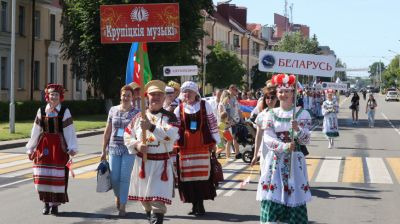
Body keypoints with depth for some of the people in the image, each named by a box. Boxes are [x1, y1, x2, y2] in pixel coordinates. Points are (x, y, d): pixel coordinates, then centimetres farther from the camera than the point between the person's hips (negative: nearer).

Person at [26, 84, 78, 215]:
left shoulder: (64, 111, -2)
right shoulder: (41, 111, 6)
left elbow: (69, 131, -6)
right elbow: (36, 131, 9)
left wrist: (72, 148, -12)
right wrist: (31, 149, 11)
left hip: (59, 147, -3)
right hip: (43, 146, 3)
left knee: (58, 176, -1)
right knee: (42, 175, 2)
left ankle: (55, 204, 9)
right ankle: (46, 203, 16)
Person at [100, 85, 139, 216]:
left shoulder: (136, 113, -1)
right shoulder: (113, 110, 5)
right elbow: (107, 131, 9)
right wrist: (104, 150, 10)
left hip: (129, 150, -2)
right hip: (114, 148, 2)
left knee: (125, 178, -3)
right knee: (114, 178, 4)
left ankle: (122, 206, 7)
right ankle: (118, 196, 35)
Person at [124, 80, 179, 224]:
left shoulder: (169, 117, -3)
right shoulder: (139, 117, 8)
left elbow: (171, 135, -20)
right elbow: (127, 136, 9)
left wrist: (152, 126, -29)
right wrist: (136, 145, -11)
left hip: (161, 163, -4)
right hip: (142, 162, 4)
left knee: (158, 200, -11)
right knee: (144, 198, 16)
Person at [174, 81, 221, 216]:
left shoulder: (205, 106, 4)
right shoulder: (179, 109, 7)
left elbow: (212, 124, 8)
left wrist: (214, 142, 7)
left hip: (202, 145, -1)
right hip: (186, 147, 1)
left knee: (202, 174, -4)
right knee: (188, 175, 1)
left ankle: (200, 204, 5)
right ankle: (194, 204, 12)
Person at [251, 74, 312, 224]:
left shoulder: (302, 114, 2)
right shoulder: (271, 114, 5)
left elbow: (306, 140, -6)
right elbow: (268, 139, -7)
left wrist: (297, 129, -26)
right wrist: (285, 146, -24)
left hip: (294, 162, -1)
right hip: (275, 162, 1)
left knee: (295, 198, -3)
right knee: (273, 198, -5)